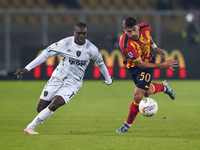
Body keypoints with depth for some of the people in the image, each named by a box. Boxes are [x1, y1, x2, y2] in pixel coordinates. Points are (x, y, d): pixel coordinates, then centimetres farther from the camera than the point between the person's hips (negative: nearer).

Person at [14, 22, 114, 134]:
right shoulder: (65, 43, -11)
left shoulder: (91, 49, -8)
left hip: (73, 84, -1)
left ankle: (30, 127, -15)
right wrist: (27, 68, -10)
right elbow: (46, 54, -7)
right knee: (41, 108, -2)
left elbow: (101, 63, 12)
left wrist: (108, 80, 25)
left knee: (54, 105, -25)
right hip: (57, 79, 1)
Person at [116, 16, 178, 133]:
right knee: (147, 92, 16)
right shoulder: (126, 45, -37)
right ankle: (164, 87, 50)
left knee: (138, 96, -8)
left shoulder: (145, 28, -24)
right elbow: (141, 65, -28)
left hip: (148, 61, 1)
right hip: (134, 66, -1)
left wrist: (154, 46, 14)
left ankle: (128, 124, 12)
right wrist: (162, 65, -27)